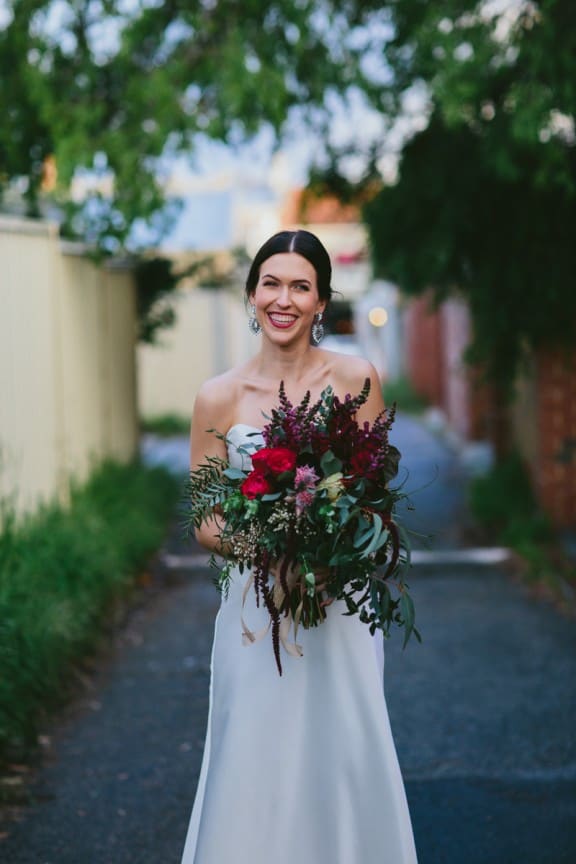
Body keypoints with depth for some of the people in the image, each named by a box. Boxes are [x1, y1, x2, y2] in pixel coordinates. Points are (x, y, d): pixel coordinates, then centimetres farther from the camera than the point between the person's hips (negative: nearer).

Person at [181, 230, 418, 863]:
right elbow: (205, 524, 2)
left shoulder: (355, 379, -2)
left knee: (346, 755, 4)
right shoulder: (219, 398, -2)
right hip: (256, 604, 0)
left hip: (340, 604, 0)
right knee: (255, 762, 3)